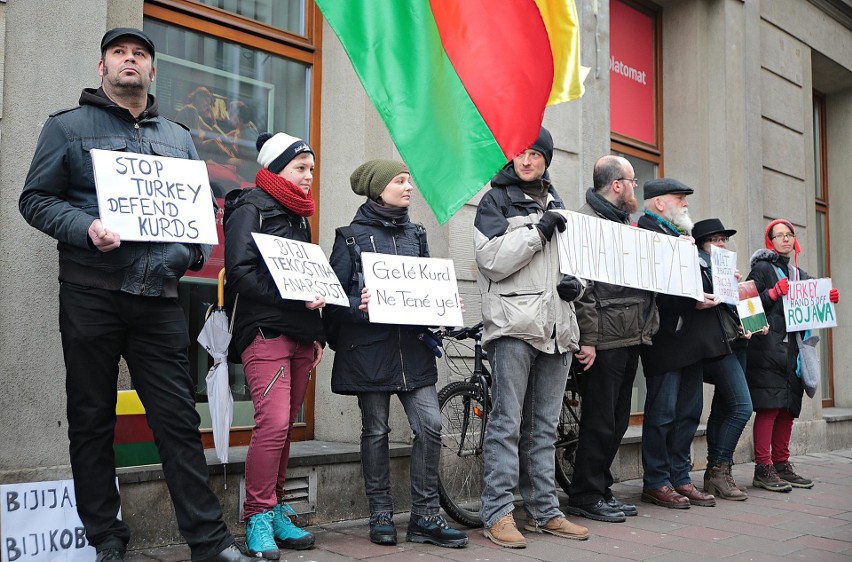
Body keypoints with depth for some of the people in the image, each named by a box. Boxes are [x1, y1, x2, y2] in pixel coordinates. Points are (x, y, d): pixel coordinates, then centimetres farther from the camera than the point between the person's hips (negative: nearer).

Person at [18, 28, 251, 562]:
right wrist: (86, 228, -15)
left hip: (161, 298, 2)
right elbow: (36, 198, 3)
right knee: (92, 421, 5)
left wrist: (196, 249, 1)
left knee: (180, 419, 0)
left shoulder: (178, 138, 19)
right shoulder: (68, 127, 9)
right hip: (92, 293, -2)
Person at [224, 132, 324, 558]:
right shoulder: (250, 209, -2)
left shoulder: (298, 216, 22)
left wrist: (317, 333, 19)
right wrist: (293, 295, -21)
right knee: (273, 422, -15)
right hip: (264, 331, -7)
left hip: (299, 334, 8)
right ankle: (258, 517, -4)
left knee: (285, 425, 7)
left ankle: (275, 510, 16)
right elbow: (241, 272, -14)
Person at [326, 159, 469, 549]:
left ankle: (425, 517, 7)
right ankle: (381, 516, 17)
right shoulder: (352, 236, 0)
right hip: (369, 345, -4)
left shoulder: (415, 235, 15)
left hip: (412, 345, 4)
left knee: (430, 425, -5)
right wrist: (358, 307, -23)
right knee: (376, 431, 4)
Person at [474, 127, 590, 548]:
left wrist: (574, 283, 10)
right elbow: (491, 258, -11)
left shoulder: (554, 203, 22)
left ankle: (544, 511, 18)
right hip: (514, 323, -6)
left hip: (555, 325, 6)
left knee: (544, 427, 11)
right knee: (507, 423, -7)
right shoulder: (496, 200, 3)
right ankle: (498, 513, -2)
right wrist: (537, 231, -11)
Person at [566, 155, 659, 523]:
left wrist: (645, 327, 18)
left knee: (618, 420, 13)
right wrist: (587, 338, -20)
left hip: (629, 339, 9)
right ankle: (585, 496, 8)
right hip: (604, 340, -9)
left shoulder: (624, 223, 21)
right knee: (600, 420, -3)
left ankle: (600, 489, 23)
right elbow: (582, 285, -16)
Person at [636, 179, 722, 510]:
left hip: (692, 337, 10)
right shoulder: (646, 232, -9)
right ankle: (656, 483, 7)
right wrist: (691, 300, -22)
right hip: (667, 336, -10)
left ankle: (679, 479, 20)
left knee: (689, 411, 11)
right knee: (662, 413, -2)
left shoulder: (679, 234, 23)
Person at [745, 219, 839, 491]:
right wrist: (774, 292, -20)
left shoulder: (801, 275, 21)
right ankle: (763, 469, -8)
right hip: (768, 348, -7)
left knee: (788, 408, 8)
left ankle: (781, 464, 16)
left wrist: (827, 300, 6)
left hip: (793, 350, 7)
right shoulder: (762, 269, -1)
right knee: (769, 407, -10)